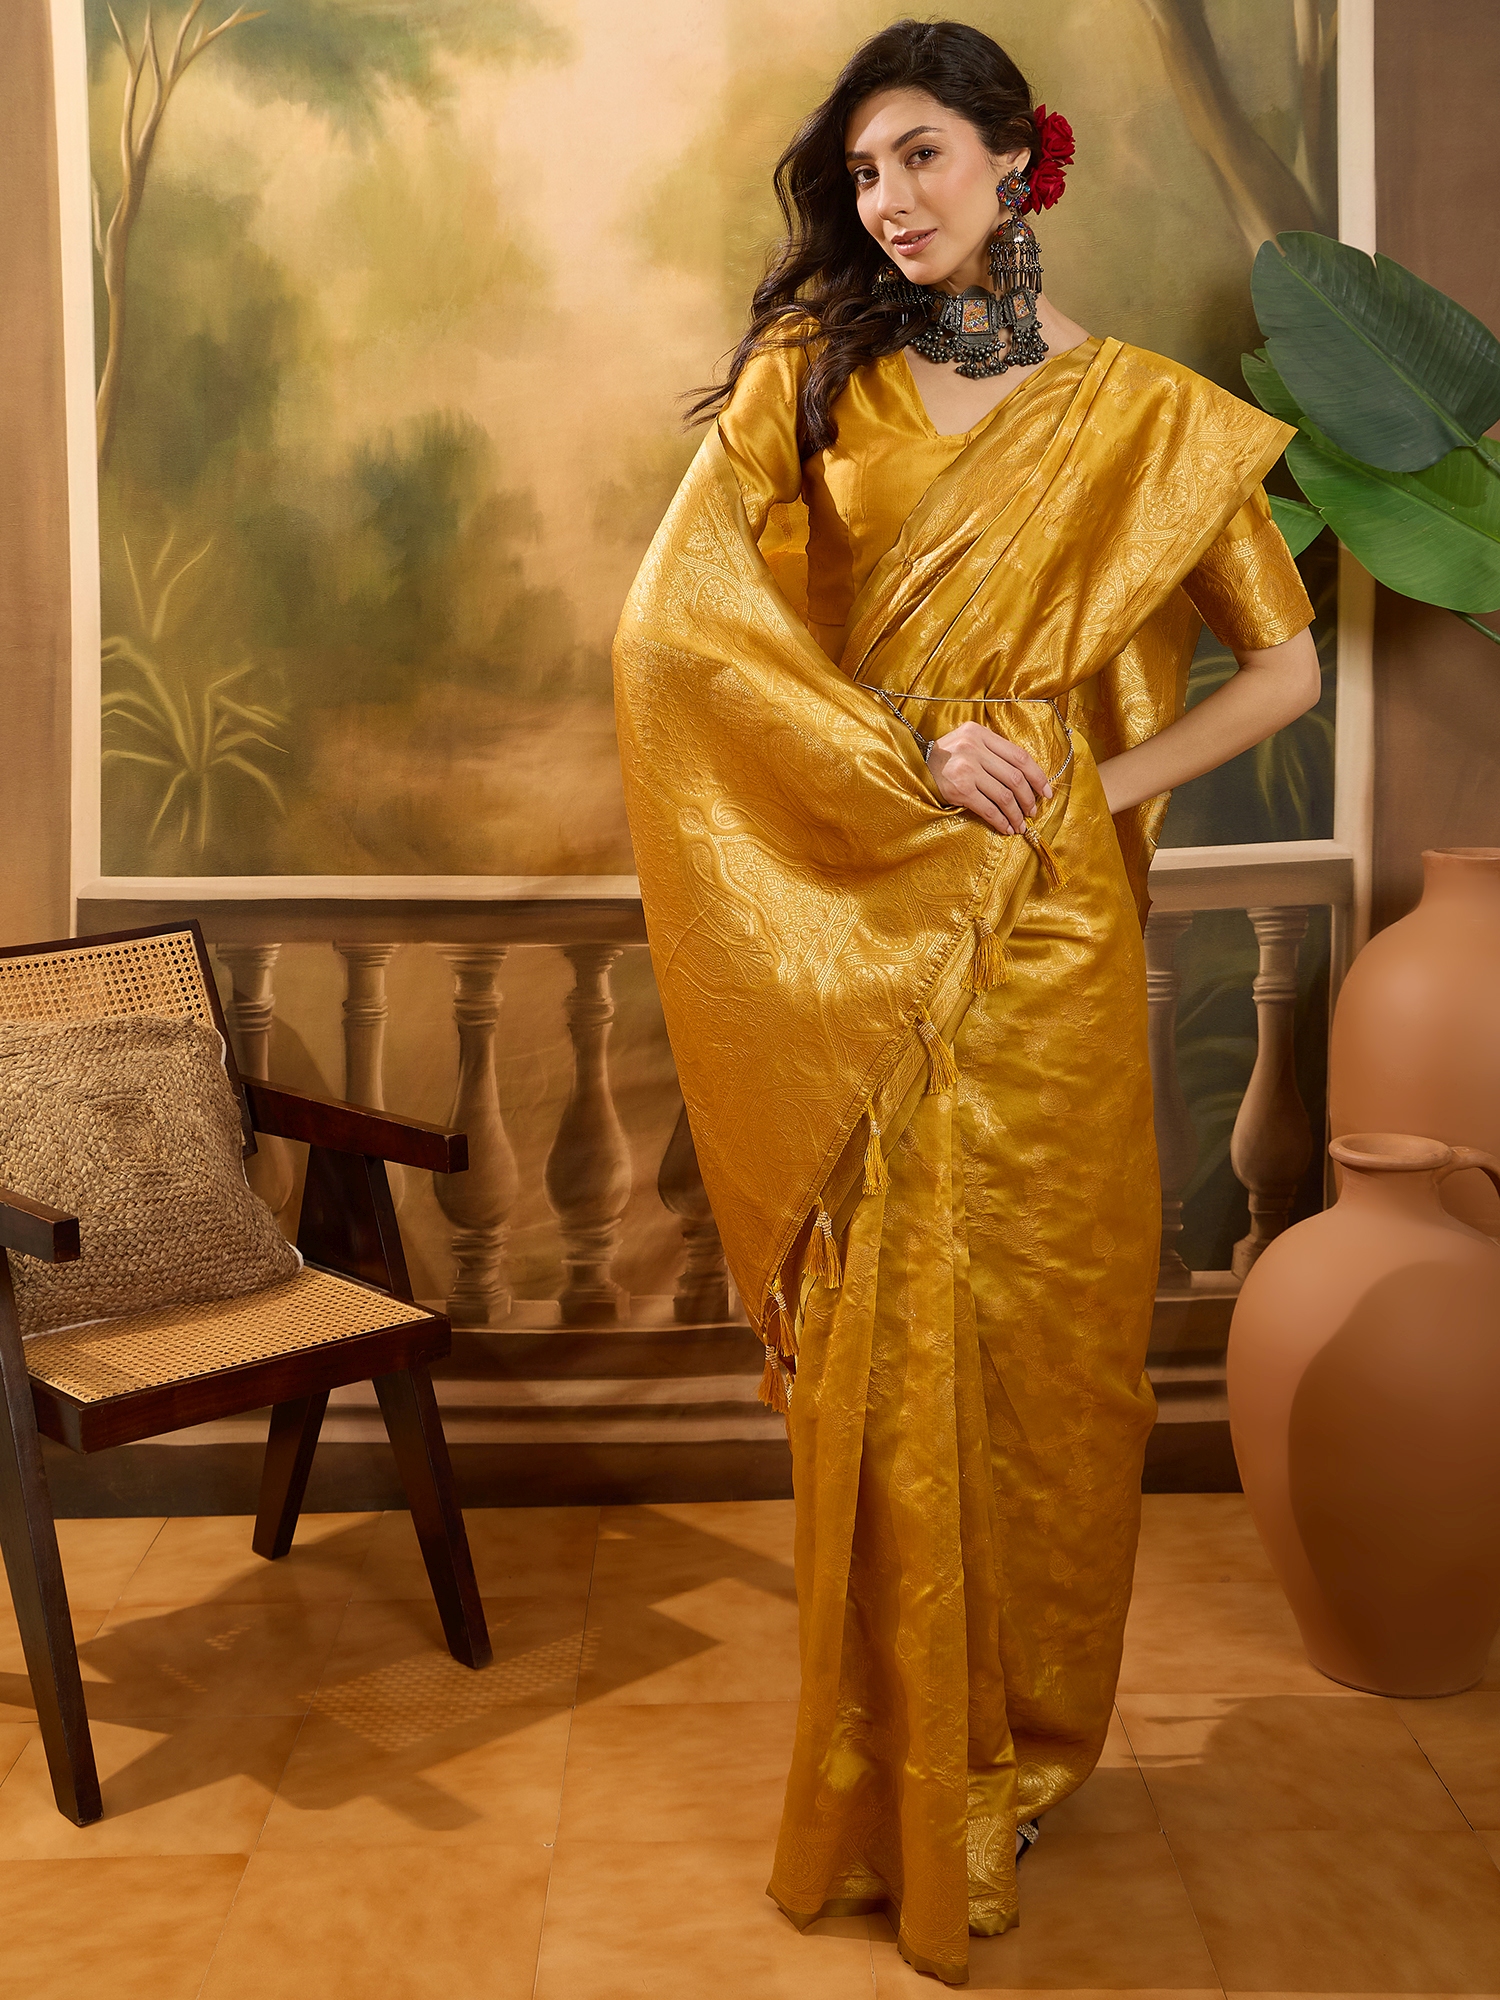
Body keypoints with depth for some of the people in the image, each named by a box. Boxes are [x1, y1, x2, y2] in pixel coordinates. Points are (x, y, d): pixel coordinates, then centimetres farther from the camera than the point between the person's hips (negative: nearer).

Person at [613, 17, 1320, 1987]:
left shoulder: (1146, 414, 6)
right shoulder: (807, 379, 7)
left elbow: (1285, 663, 6)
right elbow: (679, 615, -6)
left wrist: (1103, 787, -6)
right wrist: (910, 749, -12)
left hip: (1045, 933, 0)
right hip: (862, 926, 0)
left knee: (1035, 1324, 6)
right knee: (883, 1339, 4)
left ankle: (1024, 1729, 27)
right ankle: (901, 1774, 20)